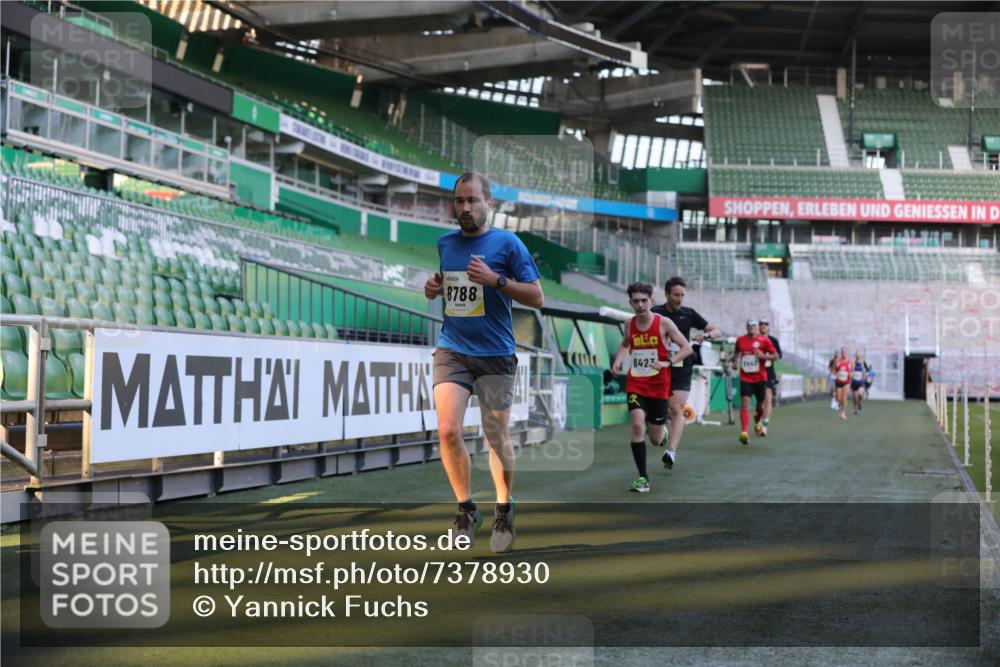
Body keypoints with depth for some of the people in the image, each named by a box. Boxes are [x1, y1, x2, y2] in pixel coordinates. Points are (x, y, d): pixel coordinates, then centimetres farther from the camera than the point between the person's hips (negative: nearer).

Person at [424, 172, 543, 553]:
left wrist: (495, 280, -18)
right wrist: (431, 289, 2)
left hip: (495, 354, -3)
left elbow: (536, 297, -5)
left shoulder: (507, 243, -3)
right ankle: (466, 510, 7)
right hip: (452, 350, 3)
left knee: (497, 439, 4)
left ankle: (504, 512, 24)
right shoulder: (443, 244, 9)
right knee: (448, 431, -11)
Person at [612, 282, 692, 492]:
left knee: (656, 439, 5)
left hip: (658, 385, -2)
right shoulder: (630, 324, 1)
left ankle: (661, 426, 45)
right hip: (635, 383, 2)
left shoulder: (663, 323, -10)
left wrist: (667, 362, -22)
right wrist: (618, 361, 4)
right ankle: (643, 478, -12)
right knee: (637, 425, -20)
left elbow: (687, 348, -7)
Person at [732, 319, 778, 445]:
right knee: (745, 402, -17)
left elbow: (775, 355, -1)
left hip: (760, 377, 0)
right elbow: (737, 353, 24)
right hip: (745, 378, 0)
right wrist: (735, 361, 4)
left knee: (761, 404, 13)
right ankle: (744, 432, -26)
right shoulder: (740, 340, 5)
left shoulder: (764, 340, -3)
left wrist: (763, 356, -17)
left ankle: (758, 419, 49)